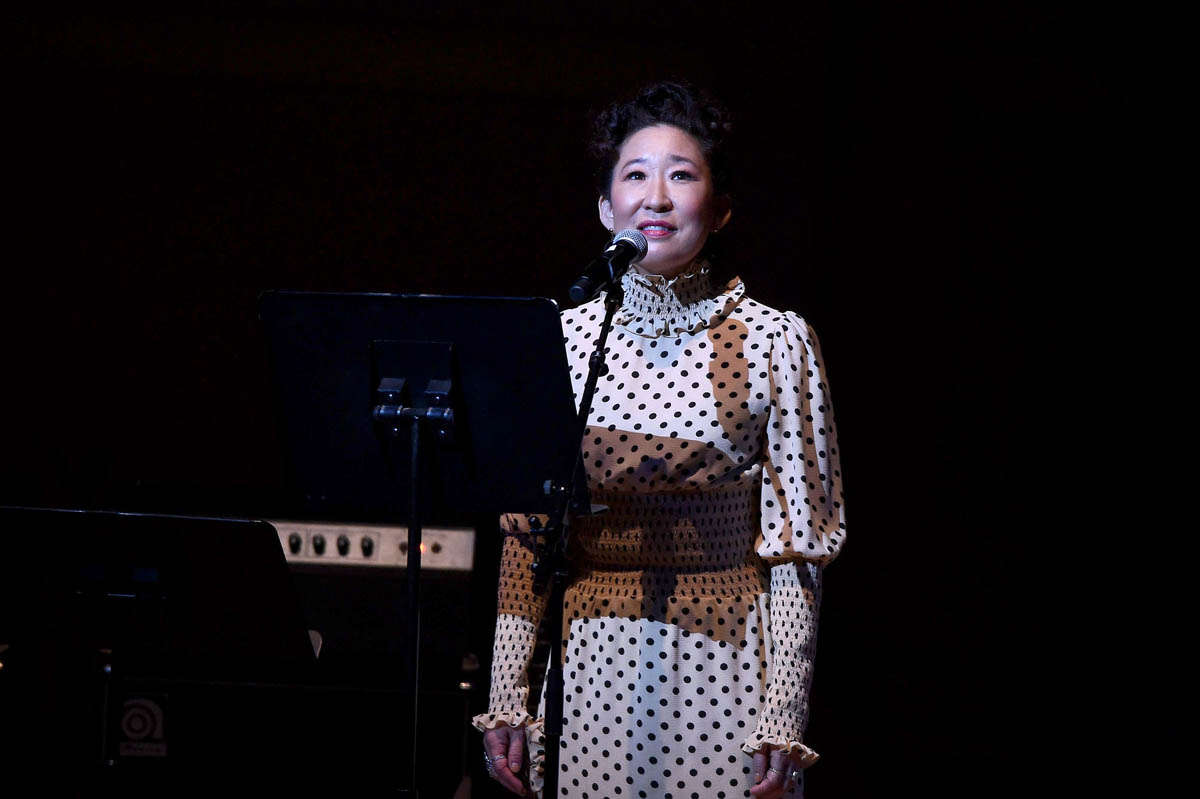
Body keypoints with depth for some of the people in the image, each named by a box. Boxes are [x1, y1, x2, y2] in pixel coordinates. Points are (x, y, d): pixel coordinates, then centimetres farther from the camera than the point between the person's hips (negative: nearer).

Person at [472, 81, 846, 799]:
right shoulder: (562, 337, 5)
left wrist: (784, 720, -9)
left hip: (723, 668, -2)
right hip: (589, 667, 2)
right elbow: (525, 534, 7)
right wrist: (507, 700, 3)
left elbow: (794, 549, -3)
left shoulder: (776, 342, -2)